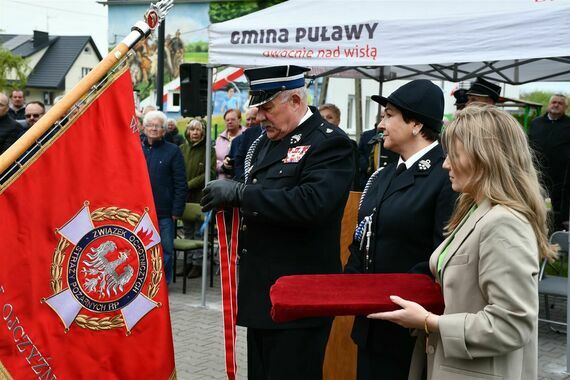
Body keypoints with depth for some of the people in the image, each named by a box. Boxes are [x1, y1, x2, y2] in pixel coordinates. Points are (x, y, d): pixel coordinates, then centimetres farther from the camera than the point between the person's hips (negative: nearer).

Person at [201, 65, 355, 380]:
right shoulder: (265, 141, 14)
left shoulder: (330, 143, -13)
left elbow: (310, 204, -29)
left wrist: (239, 193, -24)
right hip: (261, 294, 9)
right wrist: (228, 201, 2)